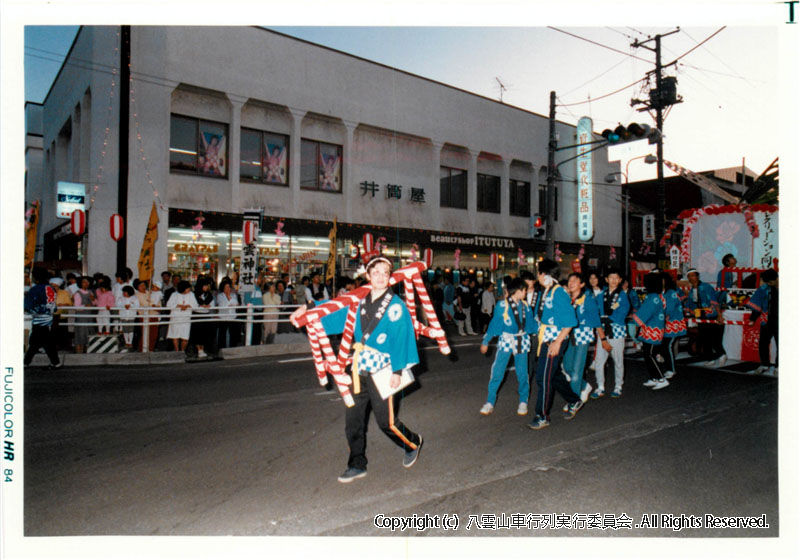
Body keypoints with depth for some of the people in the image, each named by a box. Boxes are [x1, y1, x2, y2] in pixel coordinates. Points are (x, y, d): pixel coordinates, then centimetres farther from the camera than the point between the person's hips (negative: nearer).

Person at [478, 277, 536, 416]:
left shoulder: (525, 306, 5)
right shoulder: (502, 305, -8)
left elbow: (531, 325, 15)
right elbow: (495, 324, -1)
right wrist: (485, 341, 2)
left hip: (522, 341, 3)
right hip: (506, 340, -3)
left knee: (522, 372, 6)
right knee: (497, 372, -4)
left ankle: (523, 402, 22)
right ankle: (490, 403, 7)